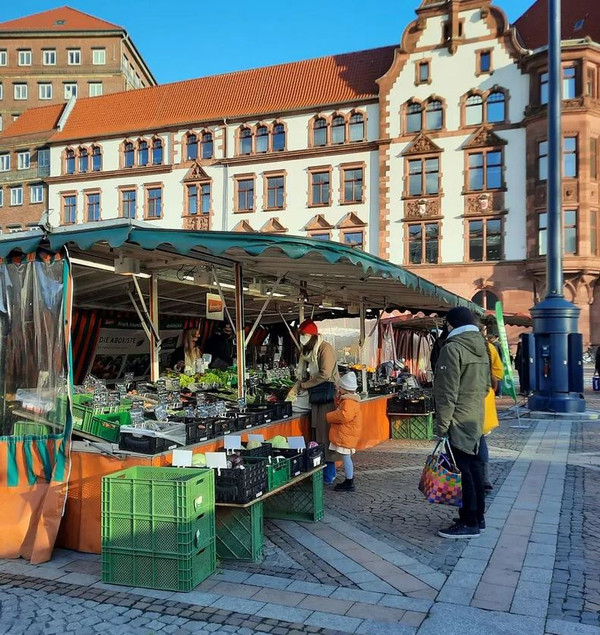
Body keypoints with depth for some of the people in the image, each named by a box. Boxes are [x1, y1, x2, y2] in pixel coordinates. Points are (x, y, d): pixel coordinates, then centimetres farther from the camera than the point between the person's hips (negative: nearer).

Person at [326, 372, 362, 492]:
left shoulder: (349, 402, -20)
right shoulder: (348, 399, 13)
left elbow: (344, 416, -31)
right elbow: (339, 409, 20)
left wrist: (329, 416, -18)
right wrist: (338, 398, 5)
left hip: (346, 435, -11)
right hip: (347, 434, 11)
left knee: (346, 457, -6)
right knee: (347, 457, 17)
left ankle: (349, 484, -1)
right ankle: (349, 480, 26)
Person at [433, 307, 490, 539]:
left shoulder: (453, 348, -15)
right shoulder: (482, 347, 11)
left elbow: (448, 392, -18)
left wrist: (441, 425, -14)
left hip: (458, 421, -9)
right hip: (476, 418, 9)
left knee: (462, 469, -2)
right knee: (474, 466, 15)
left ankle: (469, 522, 4)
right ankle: (478, 517, 24)